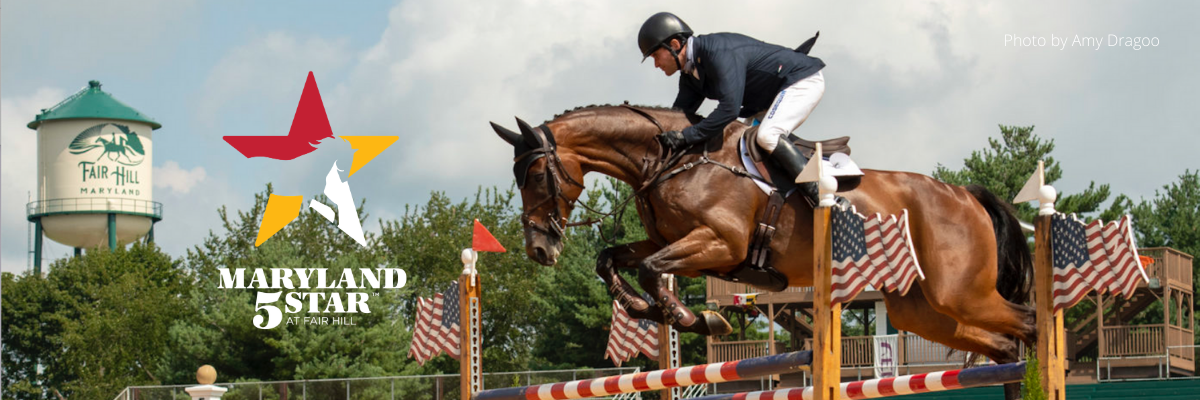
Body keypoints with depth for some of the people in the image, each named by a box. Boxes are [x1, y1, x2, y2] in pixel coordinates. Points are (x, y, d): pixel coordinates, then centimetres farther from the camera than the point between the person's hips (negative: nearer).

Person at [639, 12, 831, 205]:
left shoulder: (720, 54, -31)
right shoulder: (691, 73, 2)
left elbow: (729, 108, -40)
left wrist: (687, 136, -40)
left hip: (804, 82, -11)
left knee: (768, 136, -29)